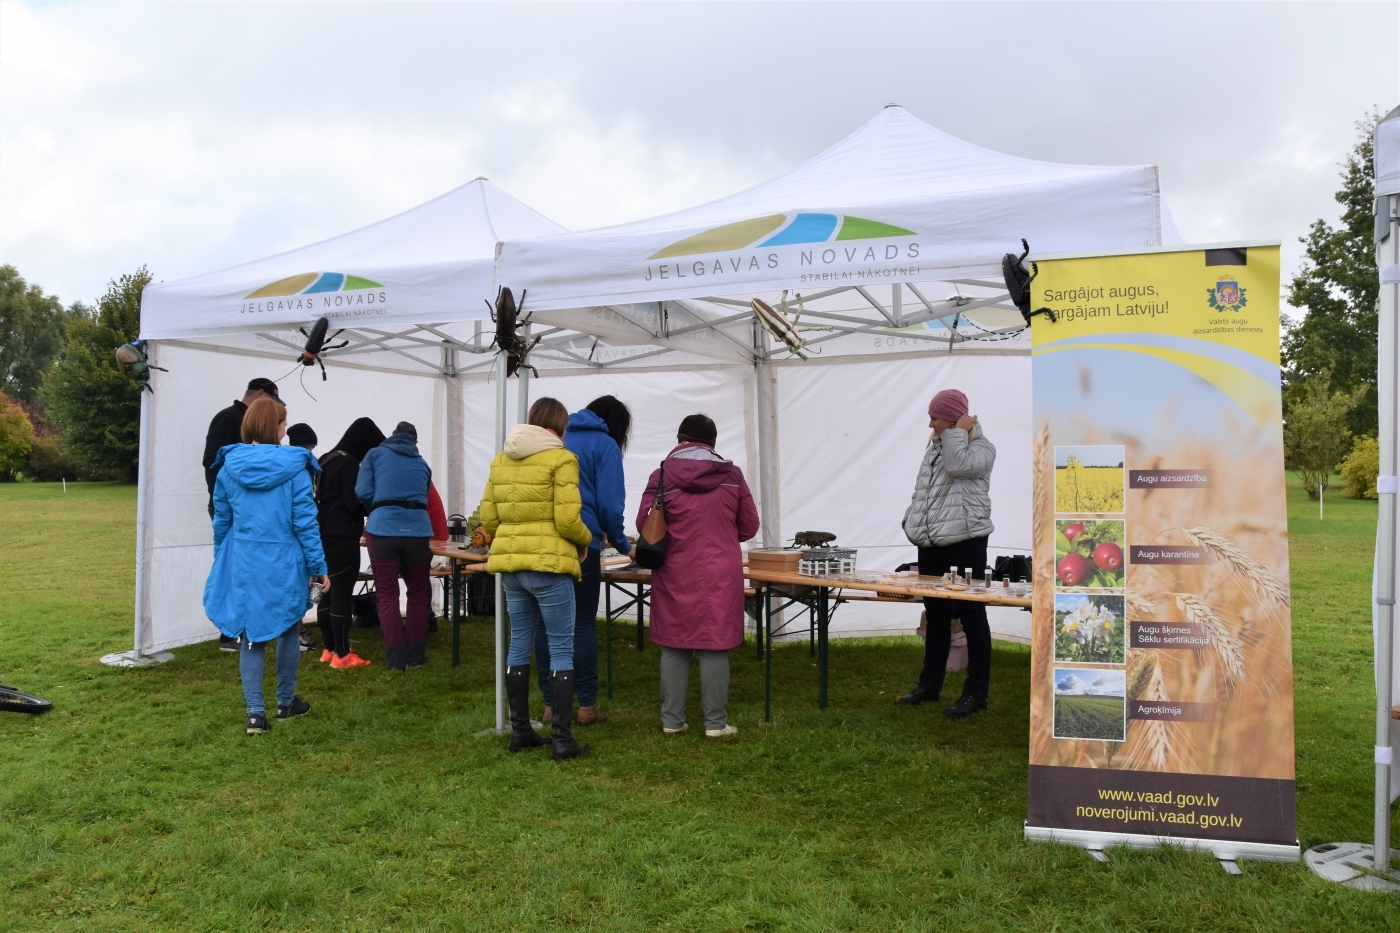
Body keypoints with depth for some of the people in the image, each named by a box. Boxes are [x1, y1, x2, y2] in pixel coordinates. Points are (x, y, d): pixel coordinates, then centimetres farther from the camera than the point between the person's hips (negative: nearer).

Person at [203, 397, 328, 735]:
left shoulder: (228, 467, 0)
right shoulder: (293, 468, -11)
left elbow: (221, 521, 8)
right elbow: (305, 521, -10)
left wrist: (223, 563, 20)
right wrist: (318, 566, -3)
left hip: (244, 564, 3)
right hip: (285, 564, -3)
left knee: (251, 634, 10)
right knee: (287, 631, 15)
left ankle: (255, 713, 5)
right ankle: (286, 703, 27)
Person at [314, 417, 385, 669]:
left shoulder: (326, 460, 15)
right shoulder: (350, 463, -13)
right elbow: (354, 503, -17)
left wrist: (360, 522, 17)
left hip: (323, 535, 9)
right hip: (342, 537, -9)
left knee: (328, 593, 13)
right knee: (342, 595, -6)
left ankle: (330, 649, 21)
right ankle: (342, 655, -3)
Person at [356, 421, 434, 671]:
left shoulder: (375, 455, 13)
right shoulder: (422, 464, 21)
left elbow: (363, 492, 3)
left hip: (384, 529, -2)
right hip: (417, 530, 2)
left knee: (388, 596, 6)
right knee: (418, 593, 14)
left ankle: (396, 658, 5)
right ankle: (415, 656, 18)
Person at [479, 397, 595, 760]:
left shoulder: (501, 459, 11)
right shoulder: (560, 459, -9)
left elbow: (488, 517, 11)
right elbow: (568, 520, -14)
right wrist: (586, 540, 5)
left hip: (510, 563, 7)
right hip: (549, 564, -6)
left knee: (519, 645, 14)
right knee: (561, 649, 1)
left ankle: (520, 730, 22)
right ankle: (562, 739, 2)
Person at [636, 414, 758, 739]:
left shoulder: (663, 475, -3)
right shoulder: (732, 475, 2)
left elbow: (644, 523, -3)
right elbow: (749, 527, 6)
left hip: (674, 575, 0)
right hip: (719, 574, 0)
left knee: (674, 647, 9)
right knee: (714, 647, 4)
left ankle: (672, 720, 15)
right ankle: (716, 723, 9)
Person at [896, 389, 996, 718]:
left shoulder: (981, 447, -4)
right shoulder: (935, 446, 18)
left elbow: (959, 467, -24)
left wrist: (959, 432, -12)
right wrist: (911, 521, 12)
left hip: (964, 542, -8)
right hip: (930, 544, 8)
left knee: (971, 617, -1)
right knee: (936, 616, 15)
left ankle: (975, 693, 6)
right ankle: (929, 685, 24)